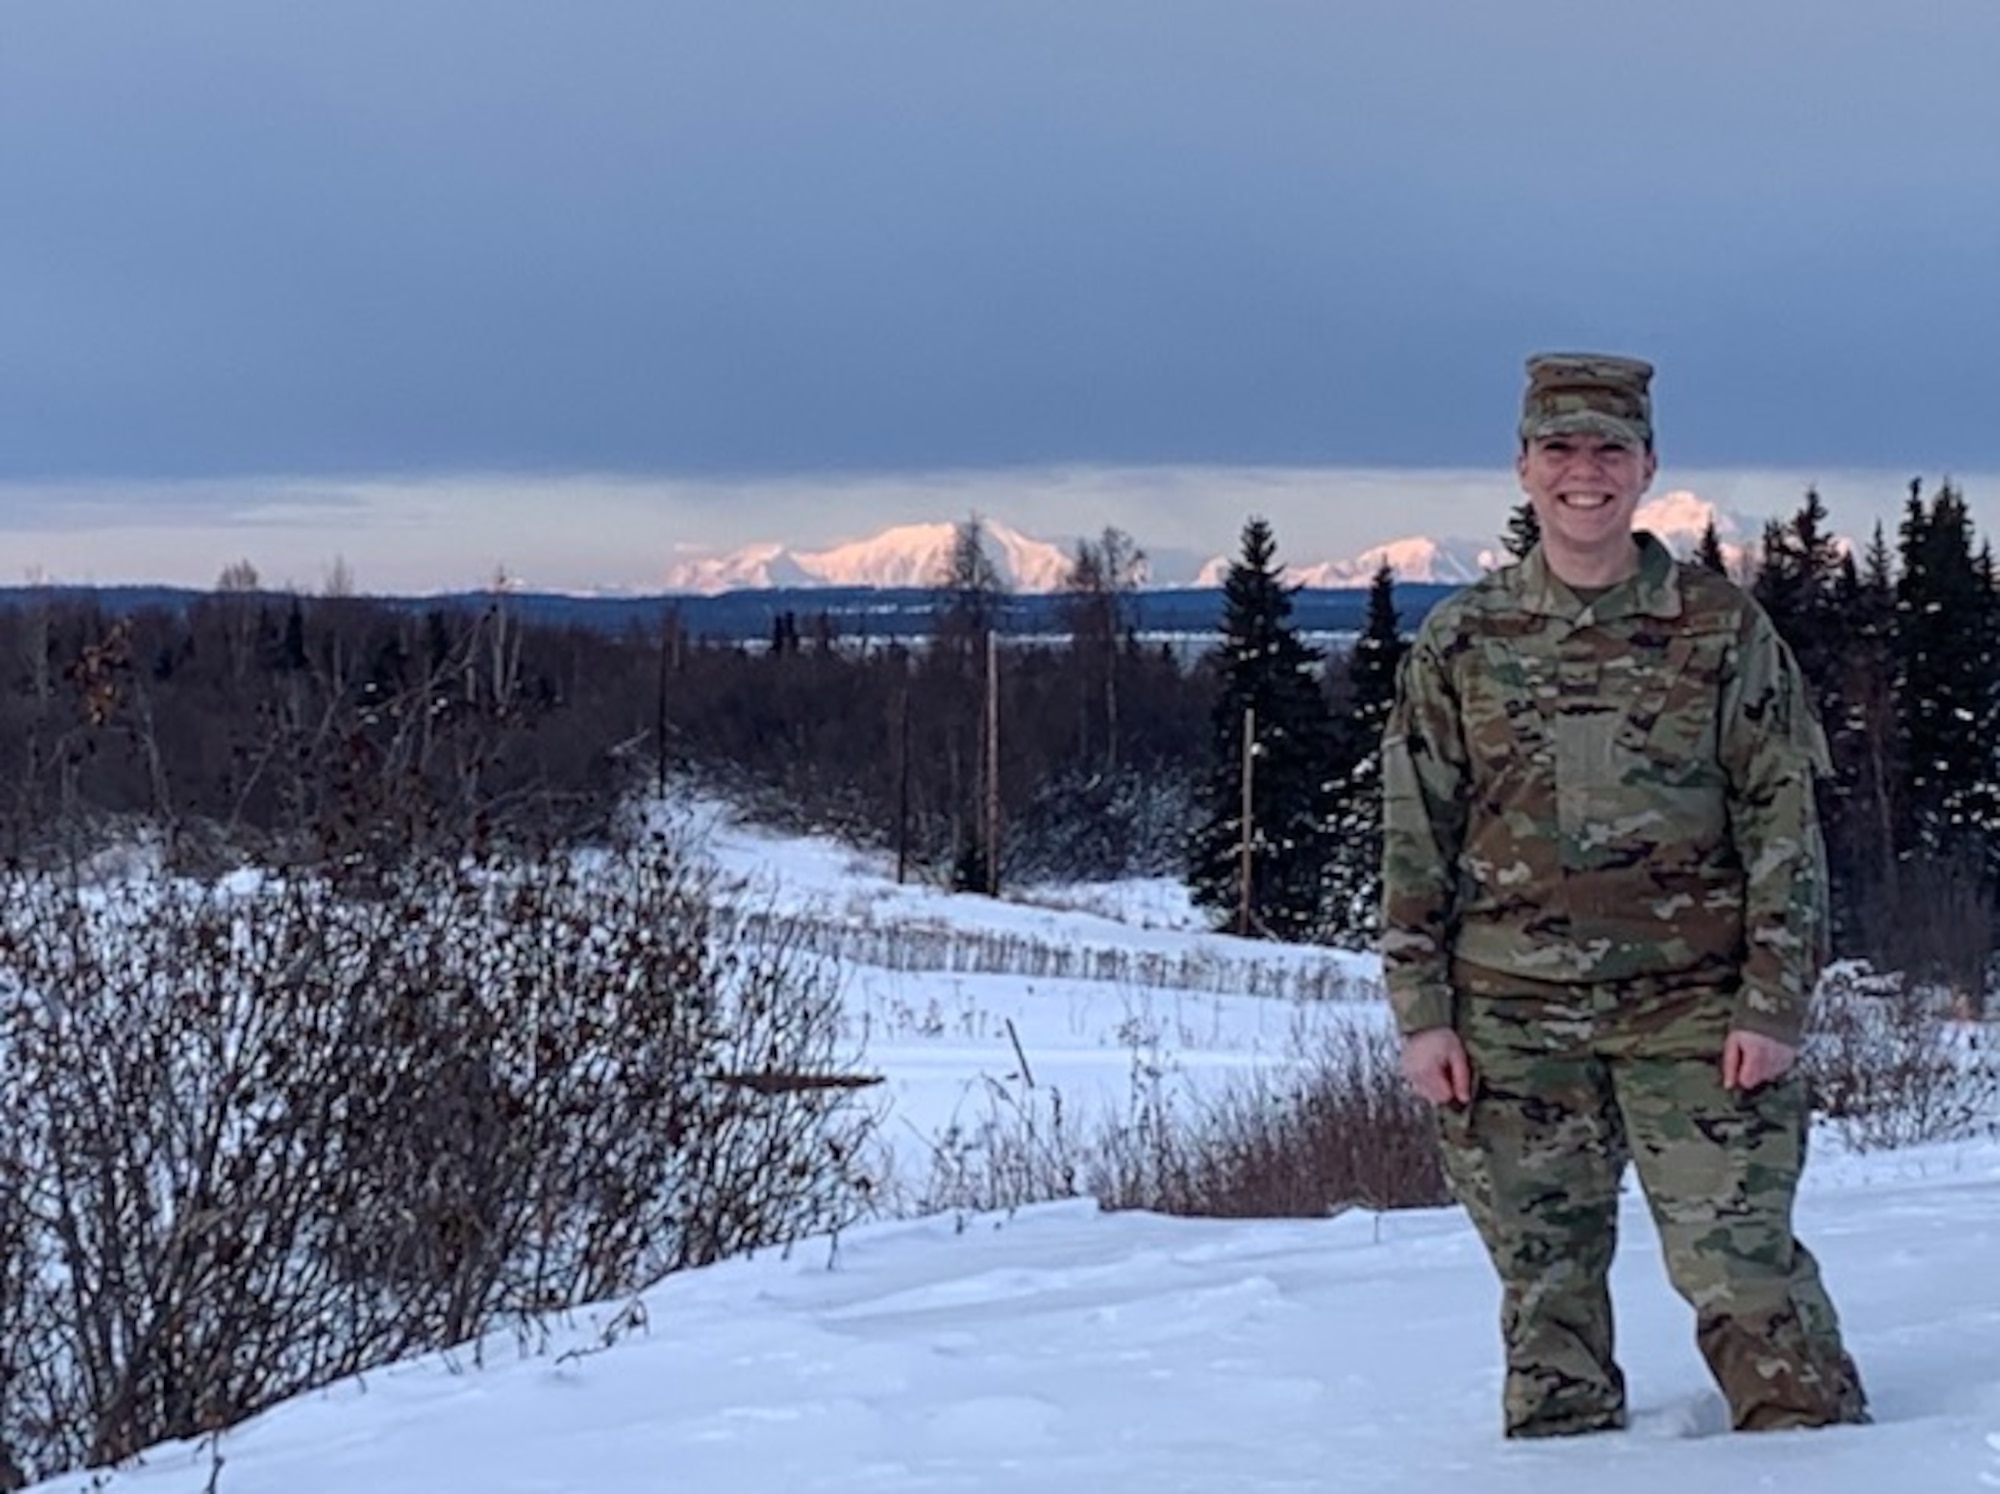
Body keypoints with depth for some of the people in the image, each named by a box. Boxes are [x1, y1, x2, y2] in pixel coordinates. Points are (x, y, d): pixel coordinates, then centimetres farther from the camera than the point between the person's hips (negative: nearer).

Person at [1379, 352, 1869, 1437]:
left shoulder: (1722, 628, 3)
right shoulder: (1459, 643, 7)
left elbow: (1784, 826, 2)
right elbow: (1412, 839, 8)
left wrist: (1772, 1005, -5)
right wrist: (1422, 1012, 1)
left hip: (1692, 1007, -2)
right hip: (1513, 1018, 2)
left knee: (1739, 1261, -7)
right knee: (1546, 1278, 7)